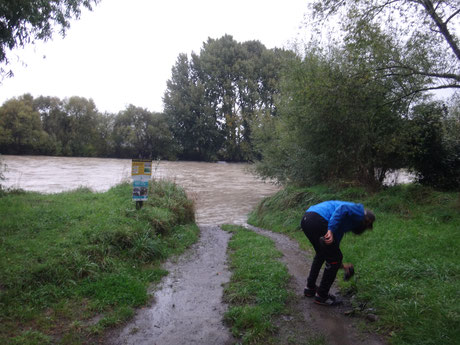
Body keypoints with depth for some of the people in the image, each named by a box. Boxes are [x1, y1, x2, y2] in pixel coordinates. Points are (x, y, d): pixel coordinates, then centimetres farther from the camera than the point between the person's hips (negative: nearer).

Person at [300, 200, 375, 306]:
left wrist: (341, 265, 50)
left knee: (321, 254, 30)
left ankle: (310, 288, 38)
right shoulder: (359, 211, 12)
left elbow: (335, 242, 40)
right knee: (335, 258, 8)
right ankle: (322, 296, 18)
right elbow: (342, 208, -11)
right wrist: (331, 230, -20)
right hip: (318, 221, -10)